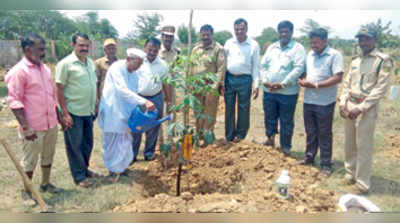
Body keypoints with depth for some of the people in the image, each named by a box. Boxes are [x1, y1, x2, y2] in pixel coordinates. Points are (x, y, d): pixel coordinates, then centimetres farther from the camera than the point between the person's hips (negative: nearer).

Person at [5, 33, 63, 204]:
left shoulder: (45, 69, 9)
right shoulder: (19, 71, -13)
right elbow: (14, 102, -16)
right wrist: (26, 127, -20)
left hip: (51, 124, 7)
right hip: (33, 127, -6)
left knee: (48, 156, 19)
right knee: (30, 160, 8)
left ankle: (45, 183, 38)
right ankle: (26, 191, 26)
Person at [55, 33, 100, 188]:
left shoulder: (90, 62, 8)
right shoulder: (65, 64, -12)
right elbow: (59, 90, -13)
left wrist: (95, 107, 13)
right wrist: (65, 114, -17)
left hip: (88, 112, 7)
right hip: (73, 113, -7)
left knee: (88, 144, 17)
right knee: (75, 146, 5)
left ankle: (84, 169, 35)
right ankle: (79, 176, 18)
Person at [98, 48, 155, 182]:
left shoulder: (134, 75, 5)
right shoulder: (116, 68, -17)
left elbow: (133, 93, 7)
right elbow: (123, 91, -28)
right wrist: (144, 102, -35)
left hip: (125, 113, 6)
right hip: (112, 112, -6)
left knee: (125, 140, 10)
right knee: (112, 142, 4)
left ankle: (122, 166, 28)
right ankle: (113, 170, 20)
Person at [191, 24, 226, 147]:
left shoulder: (218, 49, -3)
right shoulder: (196, 48, 13)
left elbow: (221, 68, -8)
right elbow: (191, 66, 15)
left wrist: (220, 84, -13)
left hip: (211, 85, -5)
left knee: (210, 110, -1)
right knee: (198, 110, 11)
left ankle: (207, 134, 9)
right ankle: (199, 132, 24)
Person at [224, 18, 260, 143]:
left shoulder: (254, 45, 1)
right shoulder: (229, 43, 7)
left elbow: (256, 66, 1)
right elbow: (223, 62, 8)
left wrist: (256, 85, -4)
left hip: (245, 79, -2)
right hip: (229, 78, 2)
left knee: (243, 109, 4)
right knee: (229, 108, 8)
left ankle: (240, 135, 19)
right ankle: (229, 137, 19)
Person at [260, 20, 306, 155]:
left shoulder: (297, 48, -4)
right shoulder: (272, 47, 13)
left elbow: (299, 68, -14)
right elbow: (263, 65, 12)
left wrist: (283, 84, -18)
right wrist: (265, 80, -5)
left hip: (288, 92, -4)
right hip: (269, 91, 5)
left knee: (286, 121, 5)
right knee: (269, 117, 15)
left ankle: (286, 146, 19)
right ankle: (270, 138, 35)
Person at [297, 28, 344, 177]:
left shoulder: (335, 55, -11)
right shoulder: (310, 54, 10)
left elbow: (337, 78, -18)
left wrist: (315, 85, -21)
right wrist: (303, 81, -4)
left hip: (325, 103, -6)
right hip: (308, 100, 6)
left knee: (324, 135, 5)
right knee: (310, 132, 17)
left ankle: (326, 164, 17)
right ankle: (309, 156, 33)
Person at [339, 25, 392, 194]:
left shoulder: (383, 61, -7)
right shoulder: (355, 61, 13)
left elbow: (381, 88, -13)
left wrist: (361, 108, -18)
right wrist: (343, 103, 1)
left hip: (367, 108, -7)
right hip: (350, 106, 7)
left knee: (363, 146, -1)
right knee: (349, 144, 15)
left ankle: (362, 183, 10)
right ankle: (351, 173, 32)